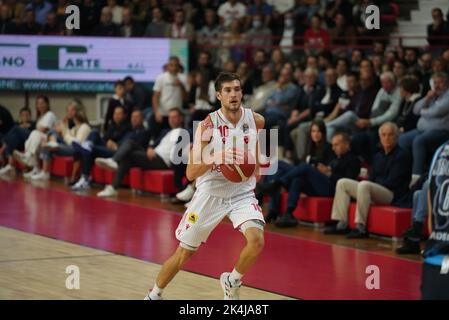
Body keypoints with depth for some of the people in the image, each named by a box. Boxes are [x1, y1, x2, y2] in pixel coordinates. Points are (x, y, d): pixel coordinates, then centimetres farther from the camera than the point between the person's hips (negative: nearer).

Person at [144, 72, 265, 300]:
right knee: (183, 254, 6)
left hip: (242, 193, 2)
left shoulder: (256, 120, -7)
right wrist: (215, 158, -34)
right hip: (210, 193, -2)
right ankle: (154, 295, 31)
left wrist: (257, 170, 8)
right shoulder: (208, 125, -16)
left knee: (257, 240, -24)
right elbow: (191, 173, -20)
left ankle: (232, 281, 5)